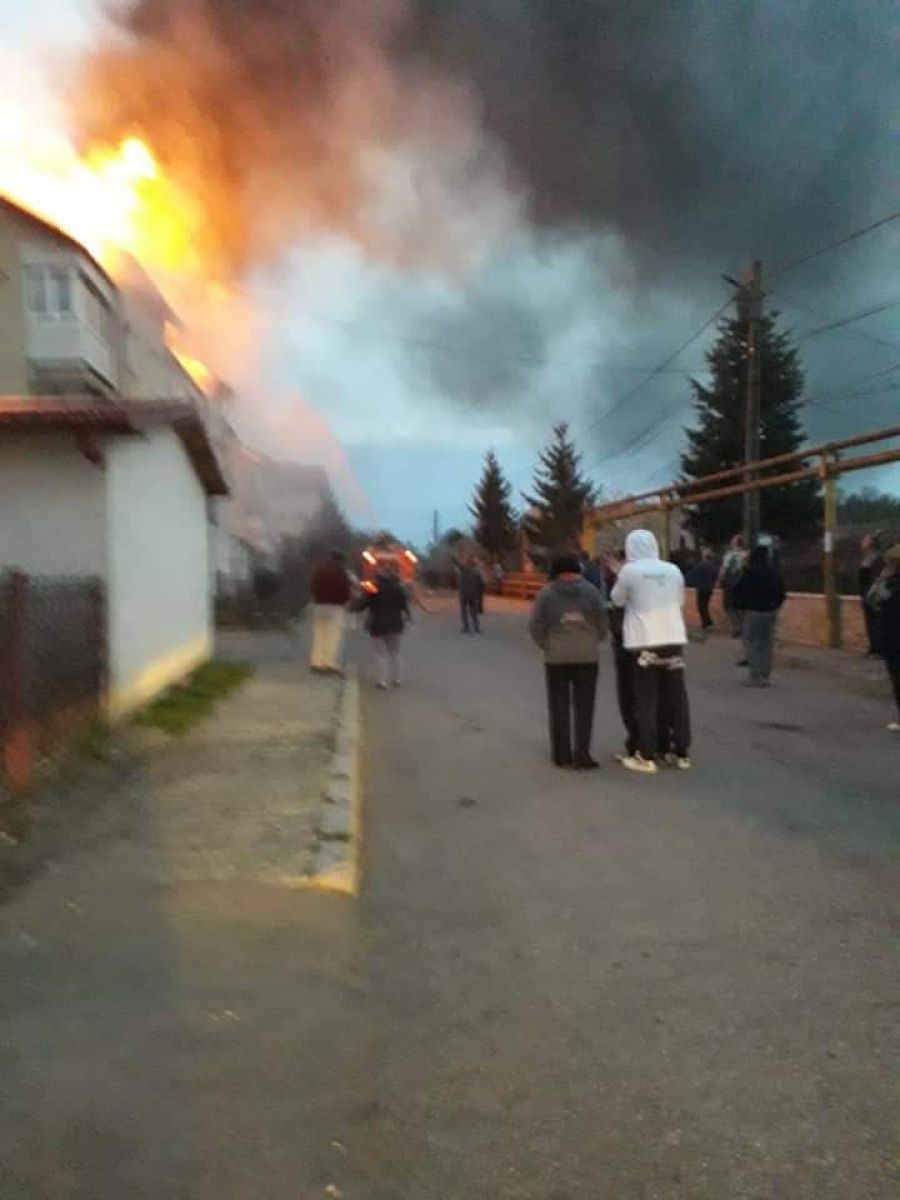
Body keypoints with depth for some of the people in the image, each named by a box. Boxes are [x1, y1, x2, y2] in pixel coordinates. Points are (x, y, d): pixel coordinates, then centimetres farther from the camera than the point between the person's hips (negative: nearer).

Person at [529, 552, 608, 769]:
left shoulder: (546, 593, -6)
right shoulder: (590, 590, -3)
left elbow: (536, 627, -7)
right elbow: (602, 623, -4)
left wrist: (546, 646, 9)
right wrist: (592, 643, 12)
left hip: (556, 657, 0)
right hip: (587, 656, 0)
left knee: (559, 707, 11)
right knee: (584, 707, 8)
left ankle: (562, 754, 16)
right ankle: (581, 754, 4)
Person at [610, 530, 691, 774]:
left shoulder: (629, 570, -6)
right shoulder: (673, 570, 5)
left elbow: (617, 600, 6)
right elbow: (679, 600, 16)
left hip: (644, 642, -3)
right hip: (673, 639, 4)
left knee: (646, 700, 3)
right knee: (677, 697, 10)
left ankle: (647, 757, 4)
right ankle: (682, 753, 18)